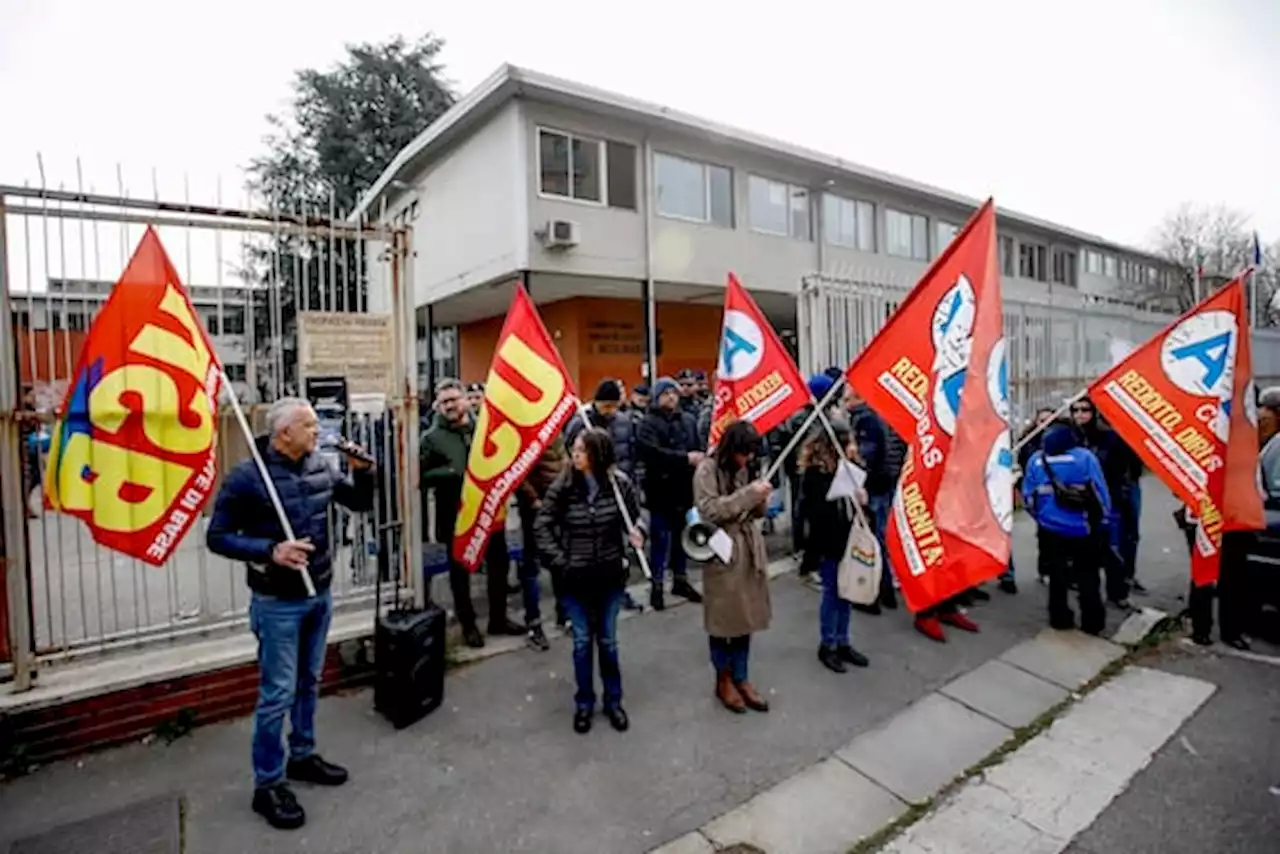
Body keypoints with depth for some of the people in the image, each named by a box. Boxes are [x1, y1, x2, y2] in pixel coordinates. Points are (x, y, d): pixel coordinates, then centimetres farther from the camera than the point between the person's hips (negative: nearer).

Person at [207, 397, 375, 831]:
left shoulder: (320, 467, 0)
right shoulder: (247, 478, -16)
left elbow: (361, 503, 8)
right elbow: (217, 537, -12)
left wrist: (364, 471, -11)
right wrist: (269, 551, -26)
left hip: (319, 594, 6)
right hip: (277, 603, -6)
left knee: (309, 683, 19)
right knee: (278, 694, 3)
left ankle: (303, 756, 37)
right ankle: (267, 784, 21)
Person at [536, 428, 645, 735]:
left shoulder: (620, 483, -11)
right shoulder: (562, 487, -12)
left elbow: (635, 517, 3)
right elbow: (543, 526, -4)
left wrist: (636, 534, -18)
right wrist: (558, 562, -10)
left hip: (610, 575, 0)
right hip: (575, 577, 0)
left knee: (607, 641, 15)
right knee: (582, 642, 13)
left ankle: (613, 701, 34)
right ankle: (584, 703, 33)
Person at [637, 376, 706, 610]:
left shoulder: (688, 420, 10)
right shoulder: (648, 423, -8)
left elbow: (698, 448, 12)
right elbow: (653, 453, -23)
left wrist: (700, 458, -9)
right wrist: (685, 458, -24)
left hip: (685, 489, 5)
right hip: (662, 490, -5)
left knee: (683, 537, 17)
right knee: (660, 540, 3)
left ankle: (681, 581, 33)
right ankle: (656, 586, 17)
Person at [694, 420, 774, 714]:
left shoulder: (749, 467, 8)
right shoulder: (707, 469, -11)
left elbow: (757, 513, 14)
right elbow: (709, 510, -20)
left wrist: (761, 500, -9)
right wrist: (748, 494, -23)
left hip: (749, 548, 6)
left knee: (746, 615, 12)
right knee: (723, 618, 7)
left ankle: (741, 678, 26)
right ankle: (723, 680, 25)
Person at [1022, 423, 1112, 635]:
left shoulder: (1035, 460, 0)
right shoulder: (1085, 456, -8)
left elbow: (1028, 497, 4)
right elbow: (1100, 492, -6)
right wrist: (1102, 520, 8)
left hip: (1050, 529, 2)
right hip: (1082, 529, -2)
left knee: (1057, 576, 14)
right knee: (1087, 578, 11)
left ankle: (1060, 619, 20)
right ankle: (1092, 623, 17)